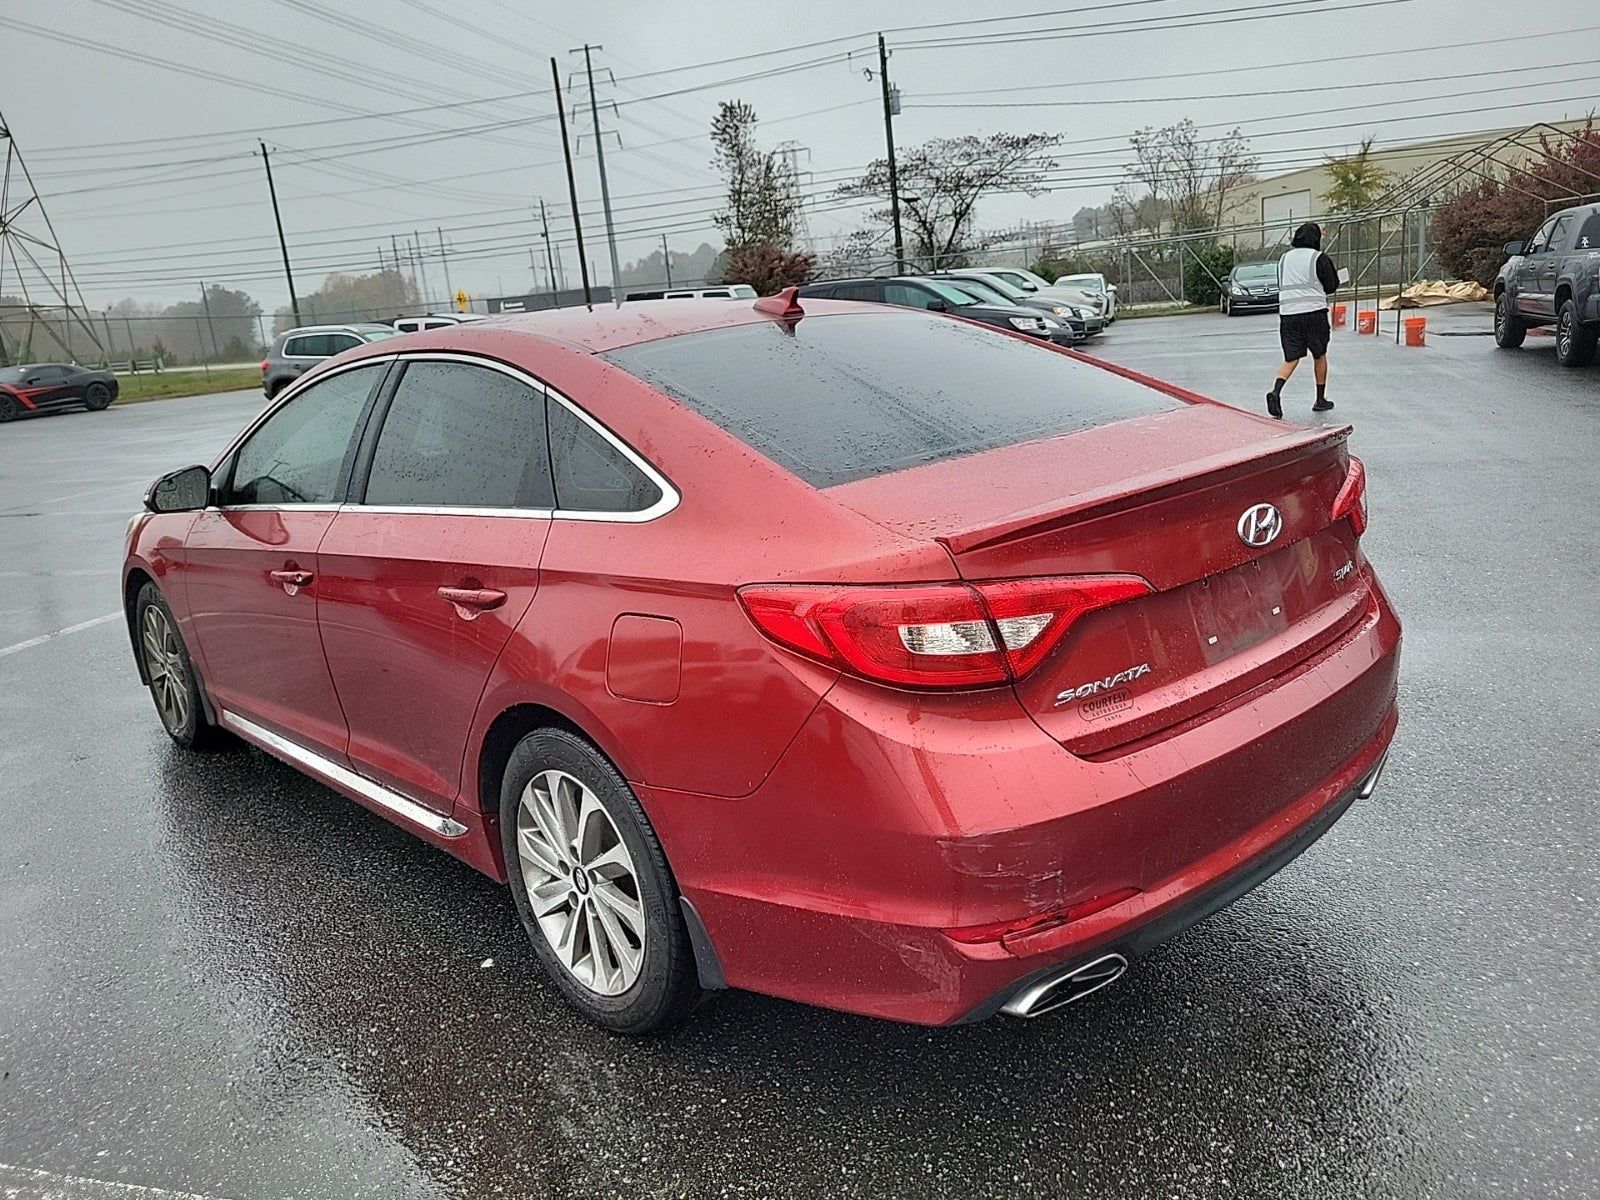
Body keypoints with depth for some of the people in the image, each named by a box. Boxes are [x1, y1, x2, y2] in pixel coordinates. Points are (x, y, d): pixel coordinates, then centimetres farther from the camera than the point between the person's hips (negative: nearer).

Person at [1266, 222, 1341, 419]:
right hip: (1314, 312, -3)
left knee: (1291, 358, 3)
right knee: (1319, 355, 14)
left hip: (1287, 313, 3)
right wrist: (1333, 270, 17)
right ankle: (1321, 400, 22)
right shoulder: (1319, 258, -3)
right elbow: (1331, 286, 0)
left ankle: (1275, 392, -23)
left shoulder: (1284, 258, 11)